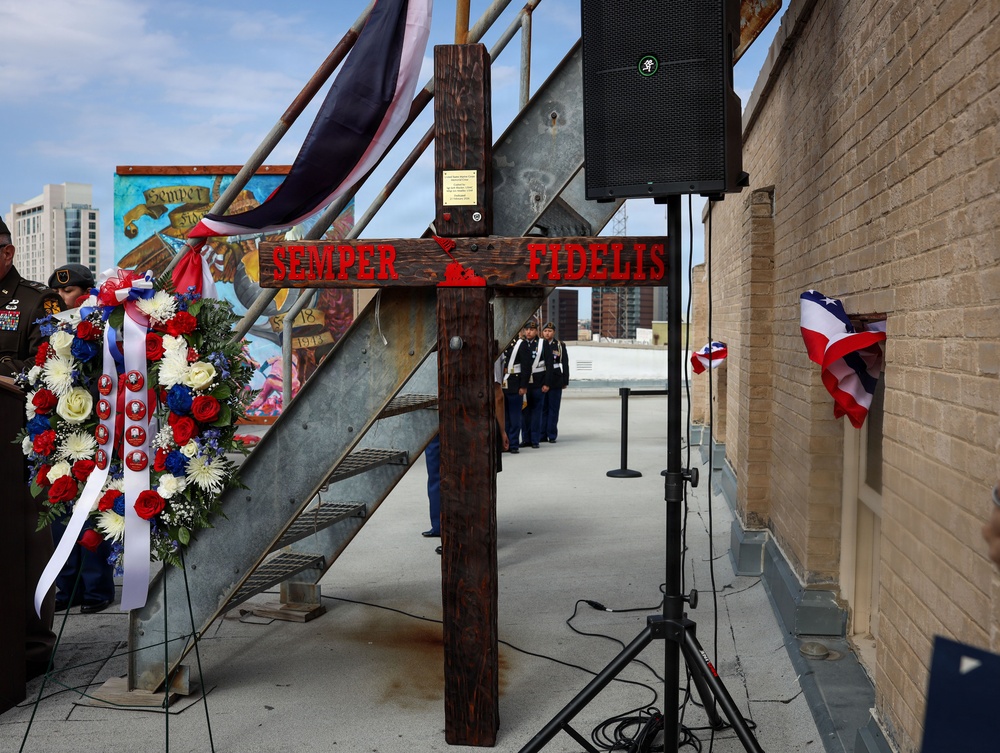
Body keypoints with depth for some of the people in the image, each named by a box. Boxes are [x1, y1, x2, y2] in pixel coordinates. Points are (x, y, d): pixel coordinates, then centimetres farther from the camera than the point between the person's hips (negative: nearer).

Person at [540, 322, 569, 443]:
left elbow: (565, 364, 5)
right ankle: (542, 435, 11)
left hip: (556, 382, 0)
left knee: (553, 409, 1)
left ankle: (552, 435, 7)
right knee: (542, 408, 4)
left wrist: (565, 381, 1)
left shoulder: (560, 345, 5)